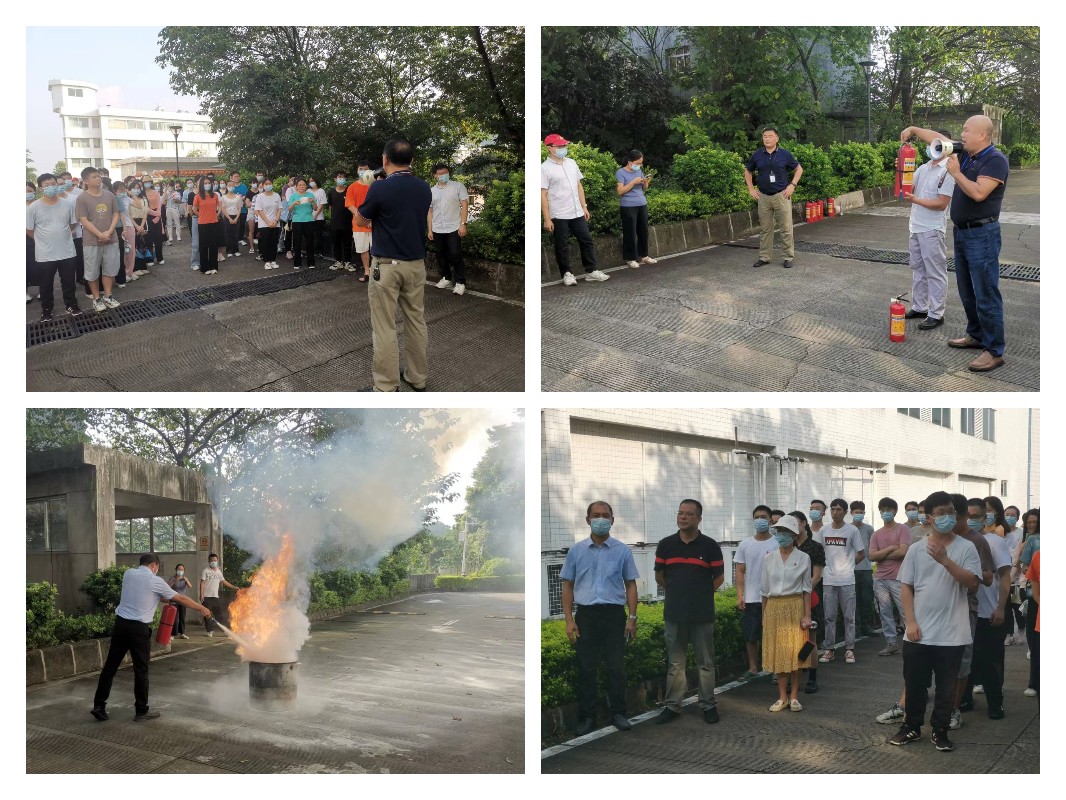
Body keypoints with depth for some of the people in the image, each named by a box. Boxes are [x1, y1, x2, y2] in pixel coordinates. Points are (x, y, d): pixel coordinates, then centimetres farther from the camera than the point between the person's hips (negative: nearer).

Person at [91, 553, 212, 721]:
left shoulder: (128, 574, 9)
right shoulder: (155, 581, -4)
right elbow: (180, 599, 3)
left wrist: (160, 598, 22)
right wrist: (202, 609, 13)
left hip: (121, 623, 5)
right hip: (139, 628, -5)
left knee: (110, 665, 9)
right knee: (141, 670, 4)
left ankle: (99, 706, 10)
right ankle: (141, 711, 12)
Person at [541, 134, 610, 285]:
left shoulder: (571, 163, 9)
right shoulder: (545, 168, -10)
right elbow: (543, 195, -12)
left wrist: (584, 207, 11)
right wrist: (547, 219, -15)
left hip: (577, 213, 6)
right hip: (559, 216, -6)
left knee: (587, 240, 7)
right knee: (562, 246, 4)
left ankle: (591, 271, 16)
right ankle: (566, 274, 15)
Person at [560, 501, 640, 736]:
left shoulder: (622, 551, 4)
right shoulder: (576, 551, 5)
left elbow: (630, 584, 7)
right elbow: (568, 586, 7)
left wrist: (632, 618, -1)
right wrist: (569, 620, -1)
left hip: (614, 613, 0)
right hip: (586, 614, 1)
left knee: (616, 667, 2)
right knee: (586, 668, 3)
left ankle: (618, 713, 14)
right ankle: (587, 717, 11)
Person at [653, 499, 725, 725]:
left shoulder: (709, 545, -2)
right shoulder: (666, 545, 3)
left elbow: (719, 577, 6)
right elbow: (659, 576, 14)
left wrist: (701, 594, 8)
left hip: (702, 614, -2)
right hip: (674, 613, 2)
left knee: (705, 663, 5)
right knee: (675, 663, 8)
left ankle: (708, 705, 15)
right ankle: (672, 705, 15)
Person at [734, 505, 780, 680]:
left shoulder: (777, 544, -3)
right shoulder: (745, 545, 5)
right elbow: (740, 571, 7)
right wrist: (740, 596, -2)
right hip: (751, 599, 3)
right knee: (750, 636, 8)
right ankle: (753, 668, 19)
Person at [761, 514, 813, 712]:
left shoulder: (803, 558, 0)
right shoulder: (769, 558, 6)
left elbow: (806, 589, 2)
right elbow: (764, 590, 10)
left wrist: (807, 615, -4)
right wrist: (763, 615, 8)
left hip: (795, 607, -2)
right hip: (774, 608, 2)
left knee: (795, 652, -1)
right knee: (778, 653, 3)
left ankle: (794, 697, 9)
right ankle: (782, 697, 10)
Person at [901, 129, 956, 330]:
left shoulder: (948, 171, -12)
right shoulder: (923, 168, 11)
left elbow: (942, 203, -16)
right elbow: (906, 190, 10)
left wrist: (915, 200, -22)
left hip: (932, 230, -8)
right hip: (916, 227, 8)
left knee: (935, 273, -2)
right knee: (918, 269, 15)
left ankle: (936, 314, 3)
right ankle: (919, 308, 26)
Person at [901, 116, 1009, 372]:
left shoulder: (995, 160, -15)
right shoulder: (965, 155, 9)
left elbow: (978, 193, -25)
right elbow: (939, 140, 22)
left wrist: (955, 172, -17)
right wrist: (914, 129, 16)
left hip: (982, 234, -9)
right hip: (962, 233, 9)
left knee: (985, 294, -8)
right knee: (967, 291, 17)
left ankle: (995, 351, -4)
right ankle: (976, 335, 30)